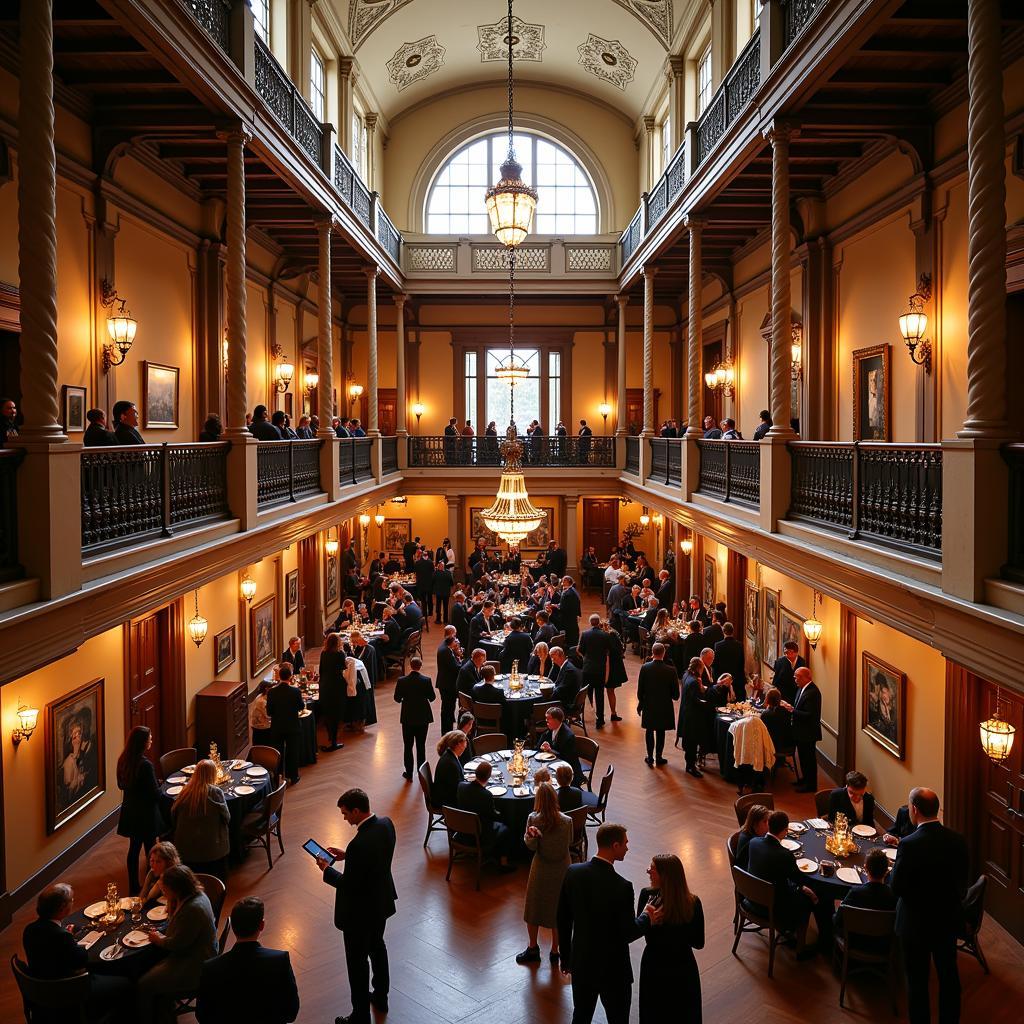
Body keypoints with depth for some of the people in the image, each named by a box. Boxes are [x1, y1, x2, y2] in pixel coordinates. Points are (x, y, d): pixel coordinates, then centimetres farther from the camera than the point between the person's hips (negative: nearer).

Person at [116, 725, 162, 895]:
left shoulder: (123, 760, -4)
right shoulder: (145, 765, -27)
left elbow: (121, 785, 10)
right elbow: (155, 793, -21)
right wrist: (158, 789, 0)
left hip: (130, 812, 7)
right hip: (146, 814, -7)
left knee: (134, 848, 18)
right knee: (150, 849, 8)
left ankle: (133, 887, 28)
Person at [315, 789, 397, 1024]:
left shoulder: (359, 844, -36)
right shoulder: (386, 824, -11)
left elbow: (349, 885, -25)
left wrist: (326, 869, -11)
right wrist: (346, 855, 3)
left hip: (361, 911, -8)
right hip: (382, 901, 9)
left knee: (357, 961, 11)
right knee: (377, 947, 28)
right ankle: (380, 997, 48)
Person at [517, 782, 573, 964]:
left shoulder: (533, 819, -19)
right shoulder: (567, 821, -18)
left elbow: (531, 846, -13)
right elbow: (570, 842, -1)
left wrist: (531, 835, -26)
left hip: (540, 871, 0)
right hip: (561, 871, 1)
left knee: (534, 908, 19)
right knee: (558, 910, 17)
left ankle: (533, 949, 31)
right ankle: (555, 951, 28)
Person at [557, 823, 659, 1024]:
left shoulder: (573, 872, -10)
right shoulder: (621, 887, -27)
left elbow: (562, 919, 0)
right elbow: (628, 934, -19)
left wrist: (565, 956, 13)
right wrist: (647, 918, 0)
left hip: (581, 964, 5)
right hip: (613, 970, -5)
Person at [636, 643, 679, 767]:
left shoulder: (645, 668, -16)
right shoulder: (671, 670, -17)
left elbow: (640, 690, -6)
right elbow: (676, 694, -11)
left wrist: (640, 704, 9)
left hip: (649, 706, 0)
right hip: (664, 707, 0)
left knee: (649, 731, 16)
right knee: (660, 732, 14)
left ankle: (650, 758, 21)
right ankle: (659, 758, 24)